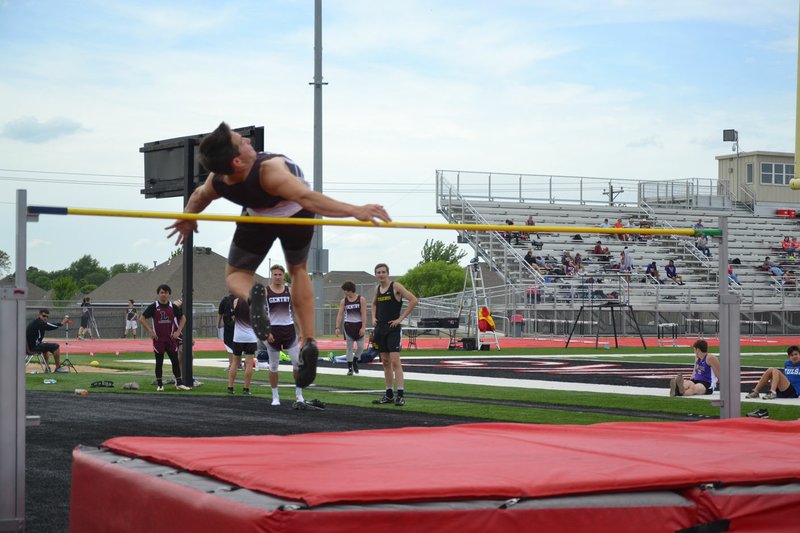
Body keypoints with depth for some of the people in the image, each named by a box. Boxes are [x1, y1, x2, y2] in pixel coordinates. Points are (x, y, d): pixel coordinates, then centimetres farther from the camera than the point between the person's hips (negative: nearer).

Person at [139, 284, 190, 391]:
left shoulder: (173, 307, 3)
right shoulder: (153, 307, -3)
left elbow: (183, 318, 14)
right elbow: (142, 319, -2)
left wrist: (178, 331, 2)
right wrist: (150, 331, -8)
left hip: (171, 339, 2)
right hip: (158, 339, -2)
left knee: (175, 360, 0)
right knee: (159, 362, 5)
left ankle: (179, 383, 5)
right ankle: (159, 384, 13)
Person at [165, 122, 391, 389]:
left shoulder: (217, 182, -24)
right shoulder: (268, 172, -42)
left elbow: (199, 196, 0)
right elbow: (306, 197, -53)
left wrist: (188, 217, 22)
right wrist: (354, 210, -58)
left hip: (258, 221, 1)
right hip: (297, 215, -1)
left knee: (235, 275, 18)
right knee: (299, 270, 26)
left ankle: (252, 295, -24)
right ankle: (308, 342, 10)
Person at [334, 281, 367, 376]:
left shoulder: (361, 299, -3)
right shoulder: (343, 301, 3)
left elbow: (364, 314, -7)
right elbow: (340, 314, 0)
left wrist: (363, 327, -14)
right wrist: (337, 327, -9)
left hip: (358, 325, -1)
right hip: (348, 325, 1)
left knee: (361, 347, -3)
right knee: (349, 347, 1)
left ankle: (355, 360, 25)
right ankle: (350, 368, 7)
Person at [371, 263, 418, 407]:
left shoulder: (395, 286, -8)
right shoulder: (377, 288, 12)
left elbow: (413, 300, -14)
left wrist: (401, 318, -14)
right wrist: (374, 317, 14)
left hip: (393, 329, -7)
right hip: (380, 329, 7)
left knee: (395, 361, -14)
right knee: (385, 362, 10)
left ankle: (401, 395, -17)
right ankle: (389, 395, 15)